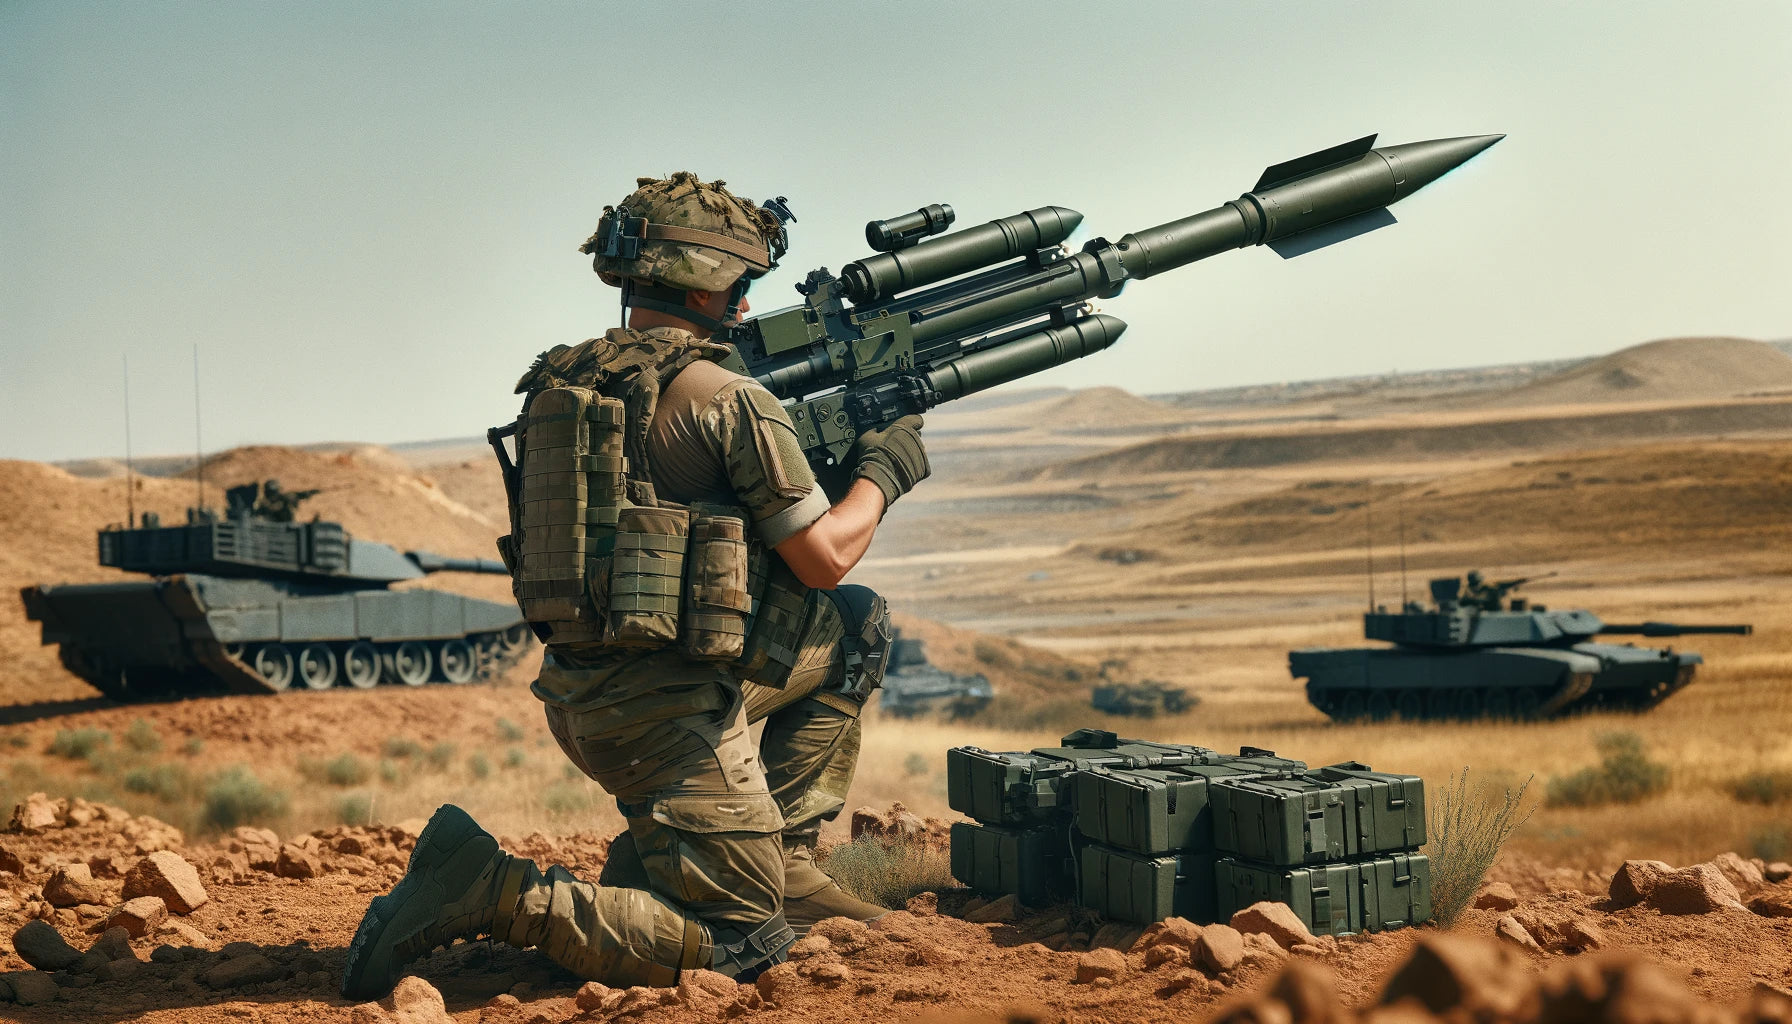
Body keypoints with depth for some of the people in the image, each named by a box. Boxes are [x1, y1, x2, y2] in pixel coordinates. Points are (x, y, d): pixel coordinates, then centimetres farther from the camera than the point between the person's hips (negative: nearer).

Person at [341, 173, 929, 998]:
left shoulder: (559, 382, 10)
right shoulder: (726, 399, -14)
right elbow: (824, 558, -8)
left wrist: (809, 453, 19)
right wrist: (881, 473, 11)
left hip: (580, 696, 9)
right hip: (662, 711, -9)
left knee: (856, 627, 21)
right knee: (744, 938, 2)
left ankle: (782, 858, 22)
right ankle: (497, 893, -8)